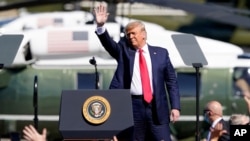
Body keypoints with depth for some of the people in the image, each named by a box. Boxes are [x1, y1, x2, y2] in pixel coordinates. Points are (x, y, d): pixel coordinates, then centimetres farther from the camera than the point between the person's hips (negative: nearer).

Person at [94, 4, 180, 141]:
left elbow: (171, 81, 7)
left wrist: (175, 106, -2)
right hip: (132, 105, 1)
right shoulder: (124, 50, 11)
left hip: (157, 106, -1)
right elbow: (109, 44, -8)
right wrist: (101, 26, -26)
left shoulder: (161, 53, 8)